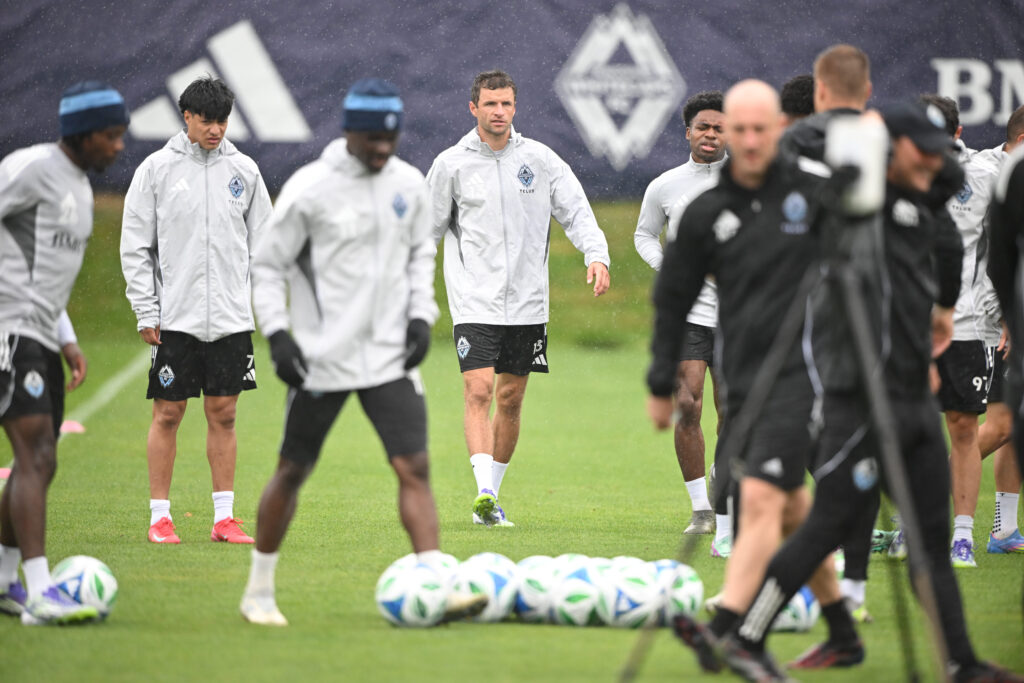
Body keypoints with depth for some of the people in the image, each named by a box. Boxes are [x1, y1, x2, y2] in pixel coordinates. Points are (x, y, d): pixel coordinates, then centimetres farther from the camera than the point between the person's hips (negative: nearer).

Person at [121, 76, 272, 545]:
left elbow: (262, 242, 13)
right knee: (168, 414, 0)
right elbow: (135, 247, 0)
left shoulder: (243, 170, 7)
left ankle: (225, 517, 9)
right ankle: (159, 516, 7)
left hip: (231, 318, 2)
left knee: (223, 414, 5)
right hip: (174, 318, -2)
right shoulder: (156, 169, -1)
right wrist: (146, 312, -5)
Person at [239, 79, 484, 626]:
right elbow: (268, 266, -2)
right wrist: (278, 334, -12)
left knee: (415, 468, -9)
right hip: (321, 357, -3)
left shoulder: (409, 184, 4)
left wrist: (421, 315, 5)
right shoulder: (309, 189, -10)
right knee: (293, 471, 6)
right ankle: (259, 591, 20)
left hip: (390, 356, 3)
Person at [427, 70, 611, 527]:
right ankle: (485, 494, -24)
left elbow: (576, 211, 5)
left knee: (511, 399, 7)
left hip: (526, 301, 3)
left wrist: (596, 255, -11)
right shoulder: (451, 164, 1)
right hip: (474, 301, -3)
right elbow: (430, 227, 10)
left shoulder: (539, 159, 4)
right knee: (479, 391, -16)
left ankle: (491, 495, 18)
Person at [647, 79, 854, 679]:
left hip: (803, 369, -5)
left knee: (761, 497, -17)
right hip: (742, 378, 5)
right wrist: (662, 385, 15)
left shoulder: (817, 189, -3)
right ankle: (842, 632, 25)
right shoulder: (707, 213, 7)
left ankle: (726, 629, -23)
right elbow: (673, 299, 15)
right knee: (792, 507, 12)